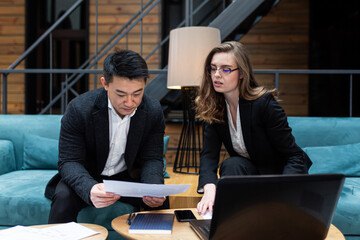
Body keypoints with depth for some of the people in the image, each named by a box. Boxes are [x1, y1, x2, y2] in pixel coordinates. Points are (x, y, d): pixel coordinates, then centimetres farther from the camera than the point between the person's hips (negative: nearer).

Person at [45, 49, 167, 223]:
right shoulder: (78, 109, -22)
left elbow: (152, 159, -9)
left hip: (127, 176, 2)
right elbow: (69, 161, -22)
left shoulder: (154, 112, -13)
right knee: (64, 197, -31)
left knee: (160, 200, -23)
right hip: (87, 177, -1)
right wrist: (90, 189, -45)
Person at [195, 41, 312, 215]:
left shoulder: (264, 104, -24)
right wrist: (209, 188, -37)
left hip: (283, 174, -4)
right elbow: (209, 154, -16)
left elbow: (294, 156, -23)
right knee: (231, 165, -28)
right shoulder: (211, 106, -9)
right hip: (250, 171, 4)